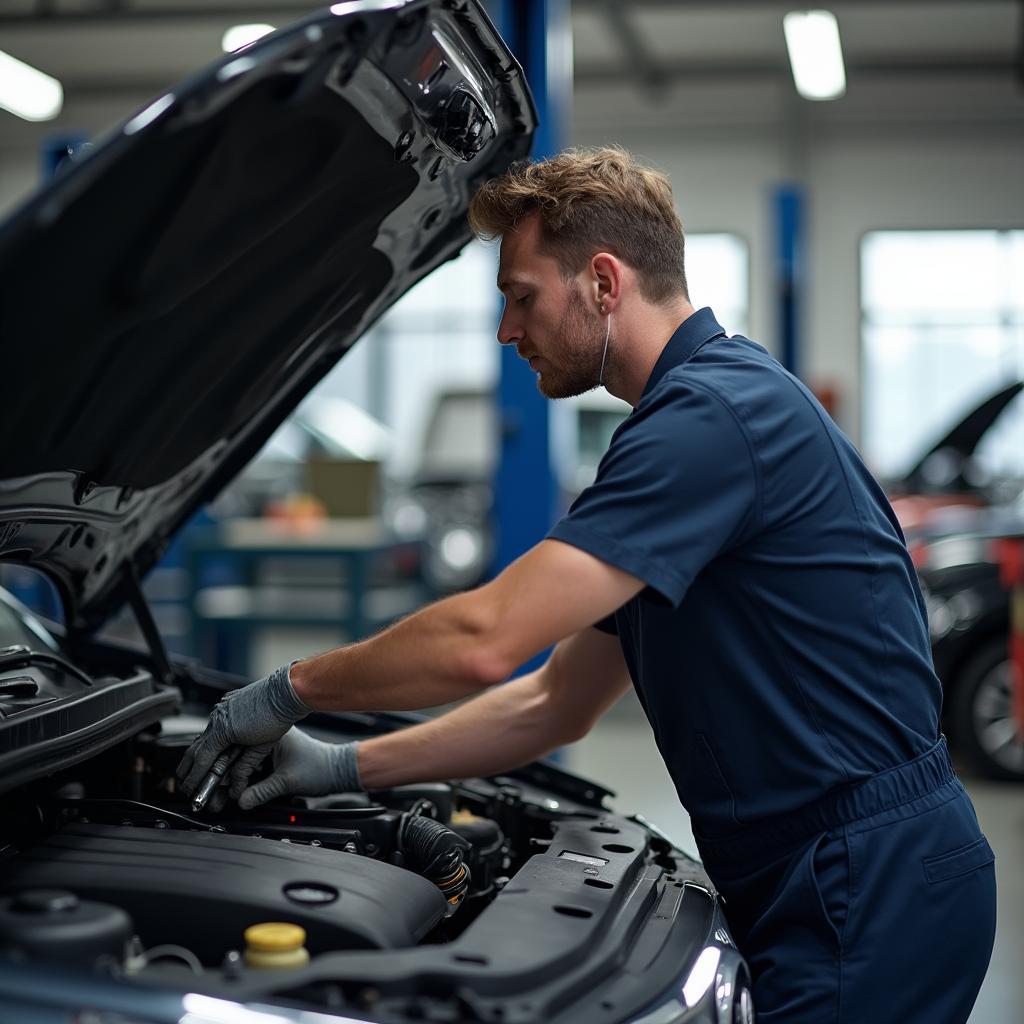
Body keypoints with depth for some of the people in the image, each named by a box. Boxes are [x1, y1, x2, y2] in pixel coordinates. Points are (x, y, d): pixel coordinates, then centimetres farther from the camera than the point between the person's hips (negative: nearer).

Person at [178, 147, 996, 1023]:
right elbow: (556, 703, 17)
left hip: (872, 888, -10)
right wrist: (346, 768, 12)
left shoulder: (714, 411, -18)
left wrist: (290, 690, -7)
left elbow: (484, 641, -24)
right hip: (825, 884, 10)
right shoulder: (686, 416, 15)